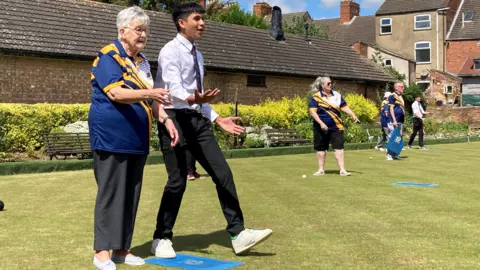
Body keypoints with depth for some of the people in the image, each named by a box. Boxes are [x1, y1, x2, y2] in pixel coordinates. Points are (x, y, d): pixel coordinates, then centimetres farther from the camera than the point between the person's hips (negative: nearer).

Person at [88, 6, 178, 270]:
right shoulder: (108, 56, -8)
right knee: (111, 193, -6)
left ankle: (121, 249, 17)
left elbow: (151, 97, 17)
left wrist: (166, 120, 1)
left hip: (136, 138, 8)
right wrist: (147, 94, -36)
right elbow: (115, 93, -22)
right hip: (112, 137, -8)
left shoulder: (142, 61, 16)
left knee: (131, 194, 9)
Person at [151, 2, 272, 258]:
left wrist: (218, 119, 15)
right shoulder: (170, 51, -9)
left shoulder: (197, 55, 17)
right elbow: (174, 88, -23)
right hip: (175, 118, -8)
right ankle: (162, 238, 15)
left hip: (197, 120, 8)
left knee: (222, 173, 0)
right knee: (177, 181, -4)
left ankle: (238, 234, 4)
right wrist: (193, 99, -43)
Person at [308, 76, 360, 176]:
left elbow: (344, 107, 7)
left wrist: (353, 116, -7)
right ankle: (321, 169, 21)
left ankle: (342, 169, -3)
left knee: (339, 147, -4)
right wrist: (321, 123, -19)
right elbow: (313, 112, -10)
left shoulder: (336, 95, 7)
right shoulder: (316, 97, -5)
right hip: (322, 127, -2)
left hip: (336, 127, 2)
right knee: (321, 148, 8)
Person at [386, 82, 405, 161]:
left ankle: (395, 154, 17)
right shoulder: (392, 96, -8)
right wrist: (394, 120, -19)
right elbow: (391, 108, -13)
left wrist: (402, 120, 20)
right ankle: (389, 154, -4)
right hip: (394, 121, -9)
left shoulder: (401, 97, 18)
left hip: (400, 121, 9)